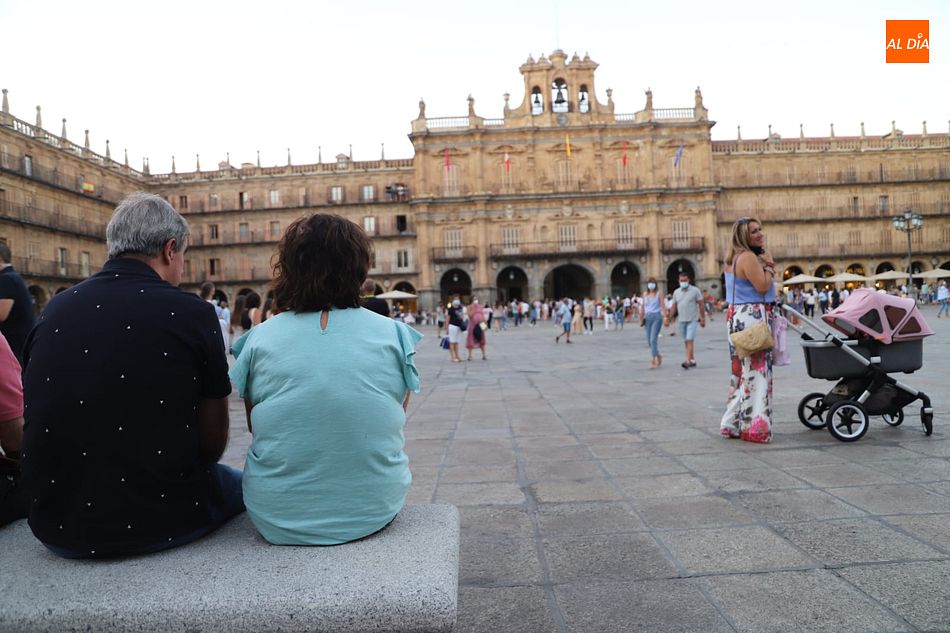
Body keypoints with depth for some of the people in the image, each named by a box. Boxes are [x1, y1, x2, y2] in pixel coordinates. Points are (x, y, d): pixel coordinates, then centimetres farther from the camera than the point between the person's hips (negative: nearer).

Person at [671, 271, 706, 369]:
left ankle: (688, 361, -19)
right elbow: (674, 306, 14)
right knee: (686, 342, 9)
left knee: (690, 341, -13)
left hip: (692, 320, -5)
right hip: (681, 320, 5)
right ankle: (692, 360, 19)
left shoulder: (695, 290, -3)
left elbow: (701, 305, -1)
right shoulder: (676, 292, 9)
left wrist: (703, 319, -3)